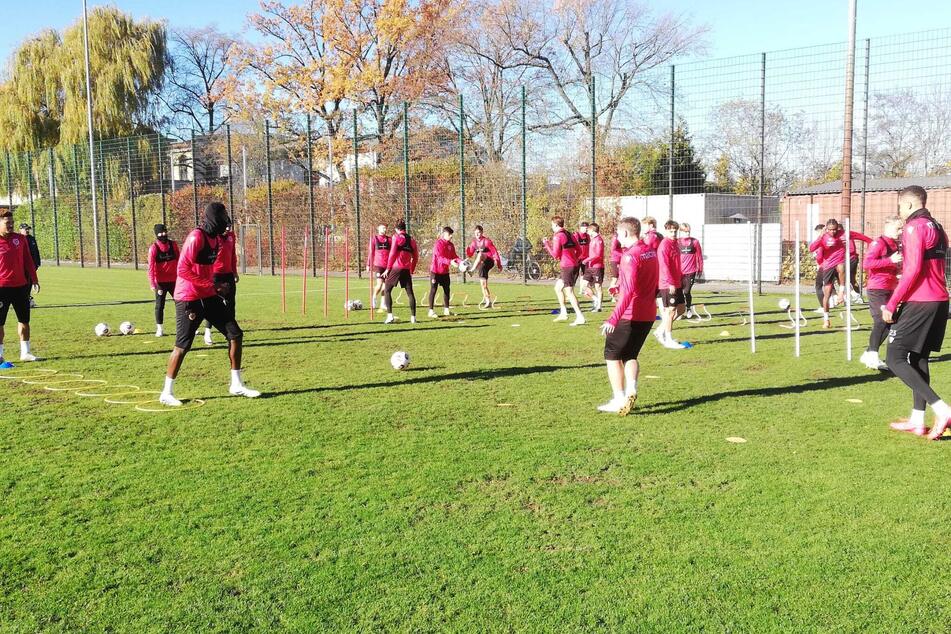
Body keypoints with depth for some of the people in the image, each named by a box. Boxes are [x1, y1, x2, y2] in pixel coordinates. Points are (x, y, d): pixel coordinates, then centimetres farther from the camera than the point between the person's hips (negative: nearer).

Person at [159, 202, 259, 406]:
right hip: (189, 299, -9)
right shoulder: (196, 237, -18)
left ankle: (237, 385, 15)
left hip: (208, 296, 9)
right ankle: (167, 393, 12)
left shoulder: (215, 238, 9)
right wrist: (212, 284, -23)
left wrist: (216, 286, 8)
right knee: (182, 346, -2)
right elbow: (183, 270, -23)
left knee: (235, 334, 5)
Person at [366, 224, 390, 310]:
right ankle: (373, 298, 13)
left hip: (387, 265, 3)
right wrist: (368, 265, 3)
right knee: (379, 284, -14)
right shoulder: (374, 238, 3)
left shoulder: (389, 239, 10)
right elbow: (370, 252, 5)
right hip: (378, 265, -3)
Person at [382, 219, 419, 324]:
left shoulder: (396, 237, -2)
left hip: (396, 268, -4)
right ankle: (413, 317, 5)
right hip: (407, 269, 4)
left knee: (387, 290, 5)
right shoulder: (412, 240, 13)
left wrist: (388, 268, -4)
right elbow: (416, 257, 14)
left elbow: (392, 253, -9)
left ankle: (390, 316, -6)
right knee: (410, 293, 9)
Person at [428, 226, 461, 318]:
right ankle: (431, 311, 1)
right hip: (435, 270, -7)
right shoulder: (438, 243, -16)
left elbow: (454, 256, 4)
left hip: (445, 271, 7)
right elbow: (440, 257, -24)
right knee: (433, 290, -3)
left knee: (447, 290, 11)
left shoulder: (451, 245, 6)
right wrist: (450, 262, -35)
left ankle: (446, 309, 20)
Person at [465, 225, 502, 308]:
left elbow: (495, 252, -9)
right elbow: (470, 255, 9)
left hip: (489, 261, -6)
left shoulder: (487, 241, -11)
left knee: (480, 254, -37)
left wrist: (499, 264, -9)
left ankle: (472, 270, -42)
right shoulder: (474, 242, 7)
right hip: (481, 264, 6)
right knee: (483, 283, 3)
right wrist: (467, 249, -14)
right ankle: (488, 301, 11)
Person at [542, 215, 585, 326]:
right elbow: (578, 250, 14)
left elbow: (555, 255, -12)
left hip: (567, 267, -9)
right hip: (574, 265, 9)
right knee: (558, 287, 20)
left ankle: (580, 317, -13)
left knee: (569, 292, -8)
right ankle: (563, 313, 22)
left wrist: (546, 244, -3)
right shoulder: (569, 234, 13)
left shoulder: (557, 236, -11)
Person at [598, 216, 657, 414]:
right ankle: (631, 390, 0)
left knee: (612, 355, 6)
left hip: (629, 316, -8)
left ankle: (619, 400, 2)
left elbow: (628, 291, -28)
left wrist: (613, 319, -34)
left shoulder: (630, 256, -18)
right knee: (630, 355, 20)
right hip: (648, 315, 8)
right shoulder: (651, 252, 10)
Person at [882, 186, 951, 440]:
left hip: (919, 303, -9)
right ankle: (918, 421, 16)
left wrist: (891, 304, -16)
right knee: (918, 359, 14)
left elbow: (913, 270, -19)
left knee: (895, 359, -6)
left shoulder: (914, 227, -11)